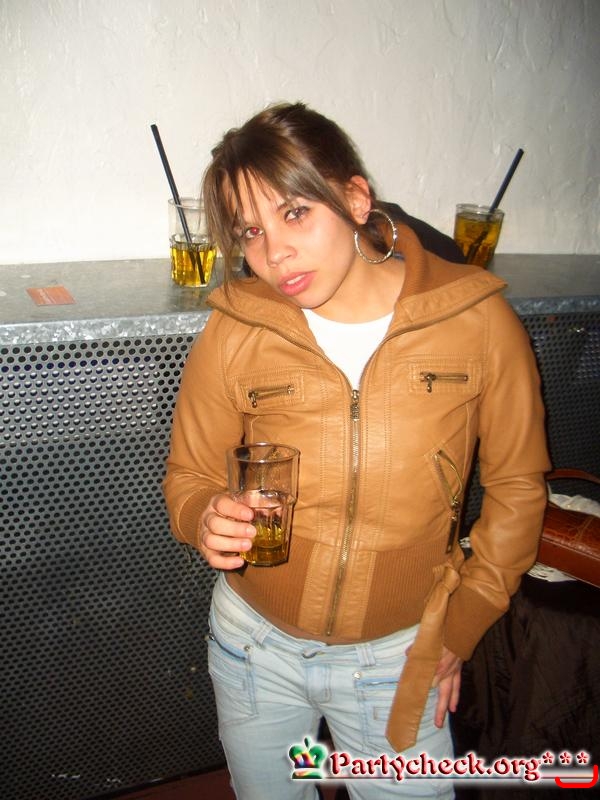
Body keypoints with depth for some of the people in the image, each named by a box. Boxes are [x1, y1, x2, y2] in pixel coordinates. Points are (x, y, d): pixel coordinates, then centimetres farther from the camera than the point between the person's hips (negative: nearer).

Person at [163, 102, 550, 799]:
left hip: (399, 656, -1)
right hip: (255, 642, 2)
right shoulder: (233, 334, -15)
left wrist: (462, 623, -2)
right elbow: (189, 476, -2)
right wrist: (206, 517, -25)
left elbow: (516, 486, -3)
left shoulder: (479, 320, -15)